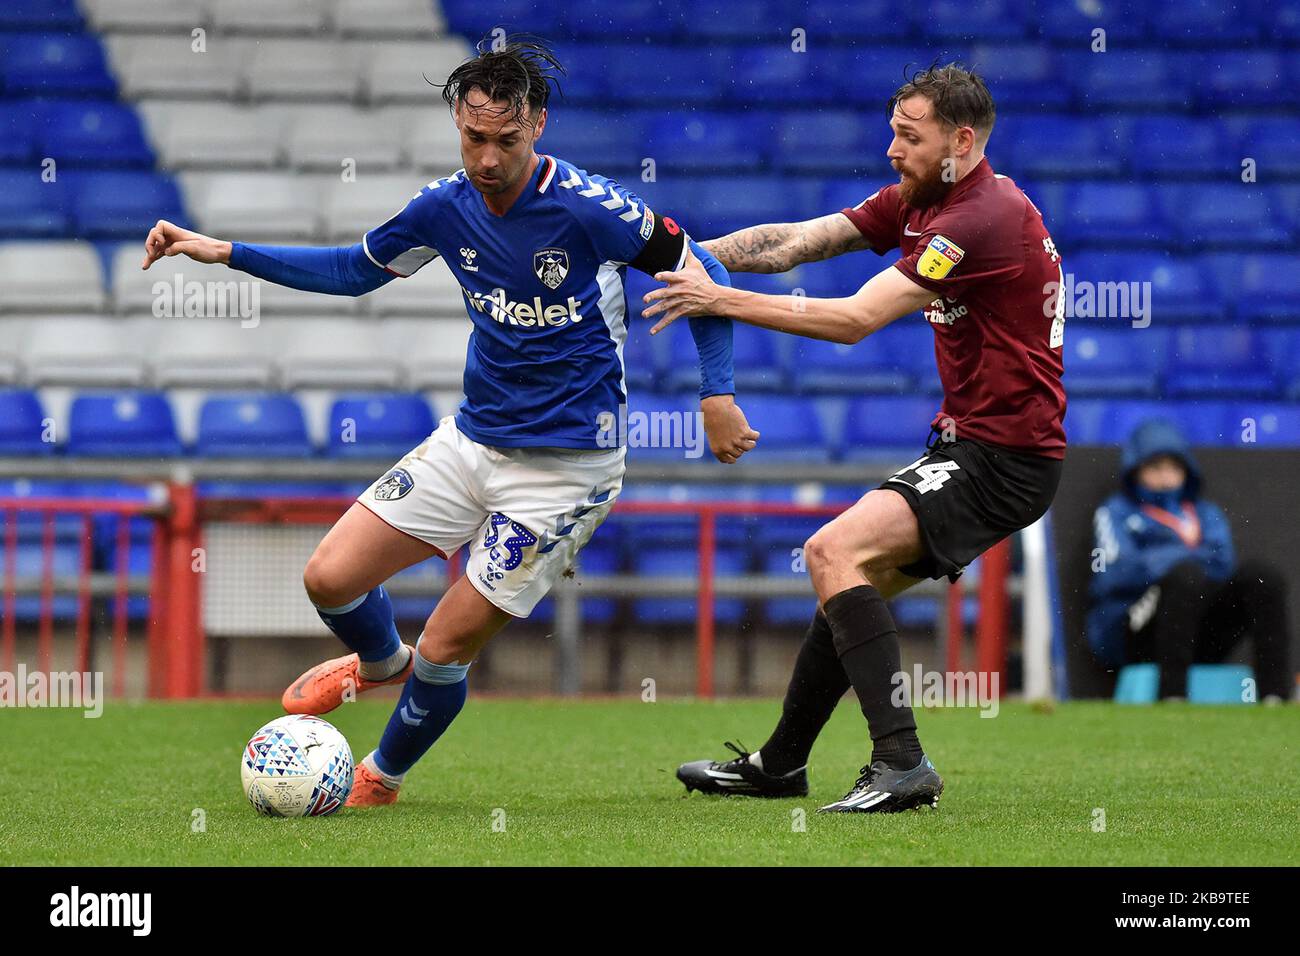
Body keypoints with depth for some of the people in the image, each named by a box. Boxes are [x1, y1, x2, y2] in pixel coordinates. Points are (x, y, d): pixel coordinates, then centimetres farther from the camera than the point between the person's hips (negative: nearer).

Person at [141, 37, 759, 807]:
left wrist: (717, 393, -13)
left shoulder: (591, 209, -21)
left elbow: (703, 275, -9)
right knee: (331, 578, 0)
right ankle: (382, 663, 36)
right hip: (470, 440, 6)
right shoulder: (448, 204, -3)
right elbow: (357, 269, 15)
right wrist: (227, 253, 9)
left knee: (445, 649, -5)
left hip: (564, 467, -6)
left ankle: (382, 779, 25)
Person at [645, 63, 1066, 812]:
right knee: (850, 577, 17)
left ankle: (902, 764, -24)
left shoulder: (984, 217, -21)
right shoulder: (917, 201, 10)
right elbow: (795, 241, 6)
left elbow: (857, 319, -24)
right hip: (967, 446, 10)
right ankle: (780, 765, 30)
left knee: (834, 551, -21)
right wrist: (695, 255, -9)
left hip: (1004, 456, -10)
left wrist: (723, 300, -22)